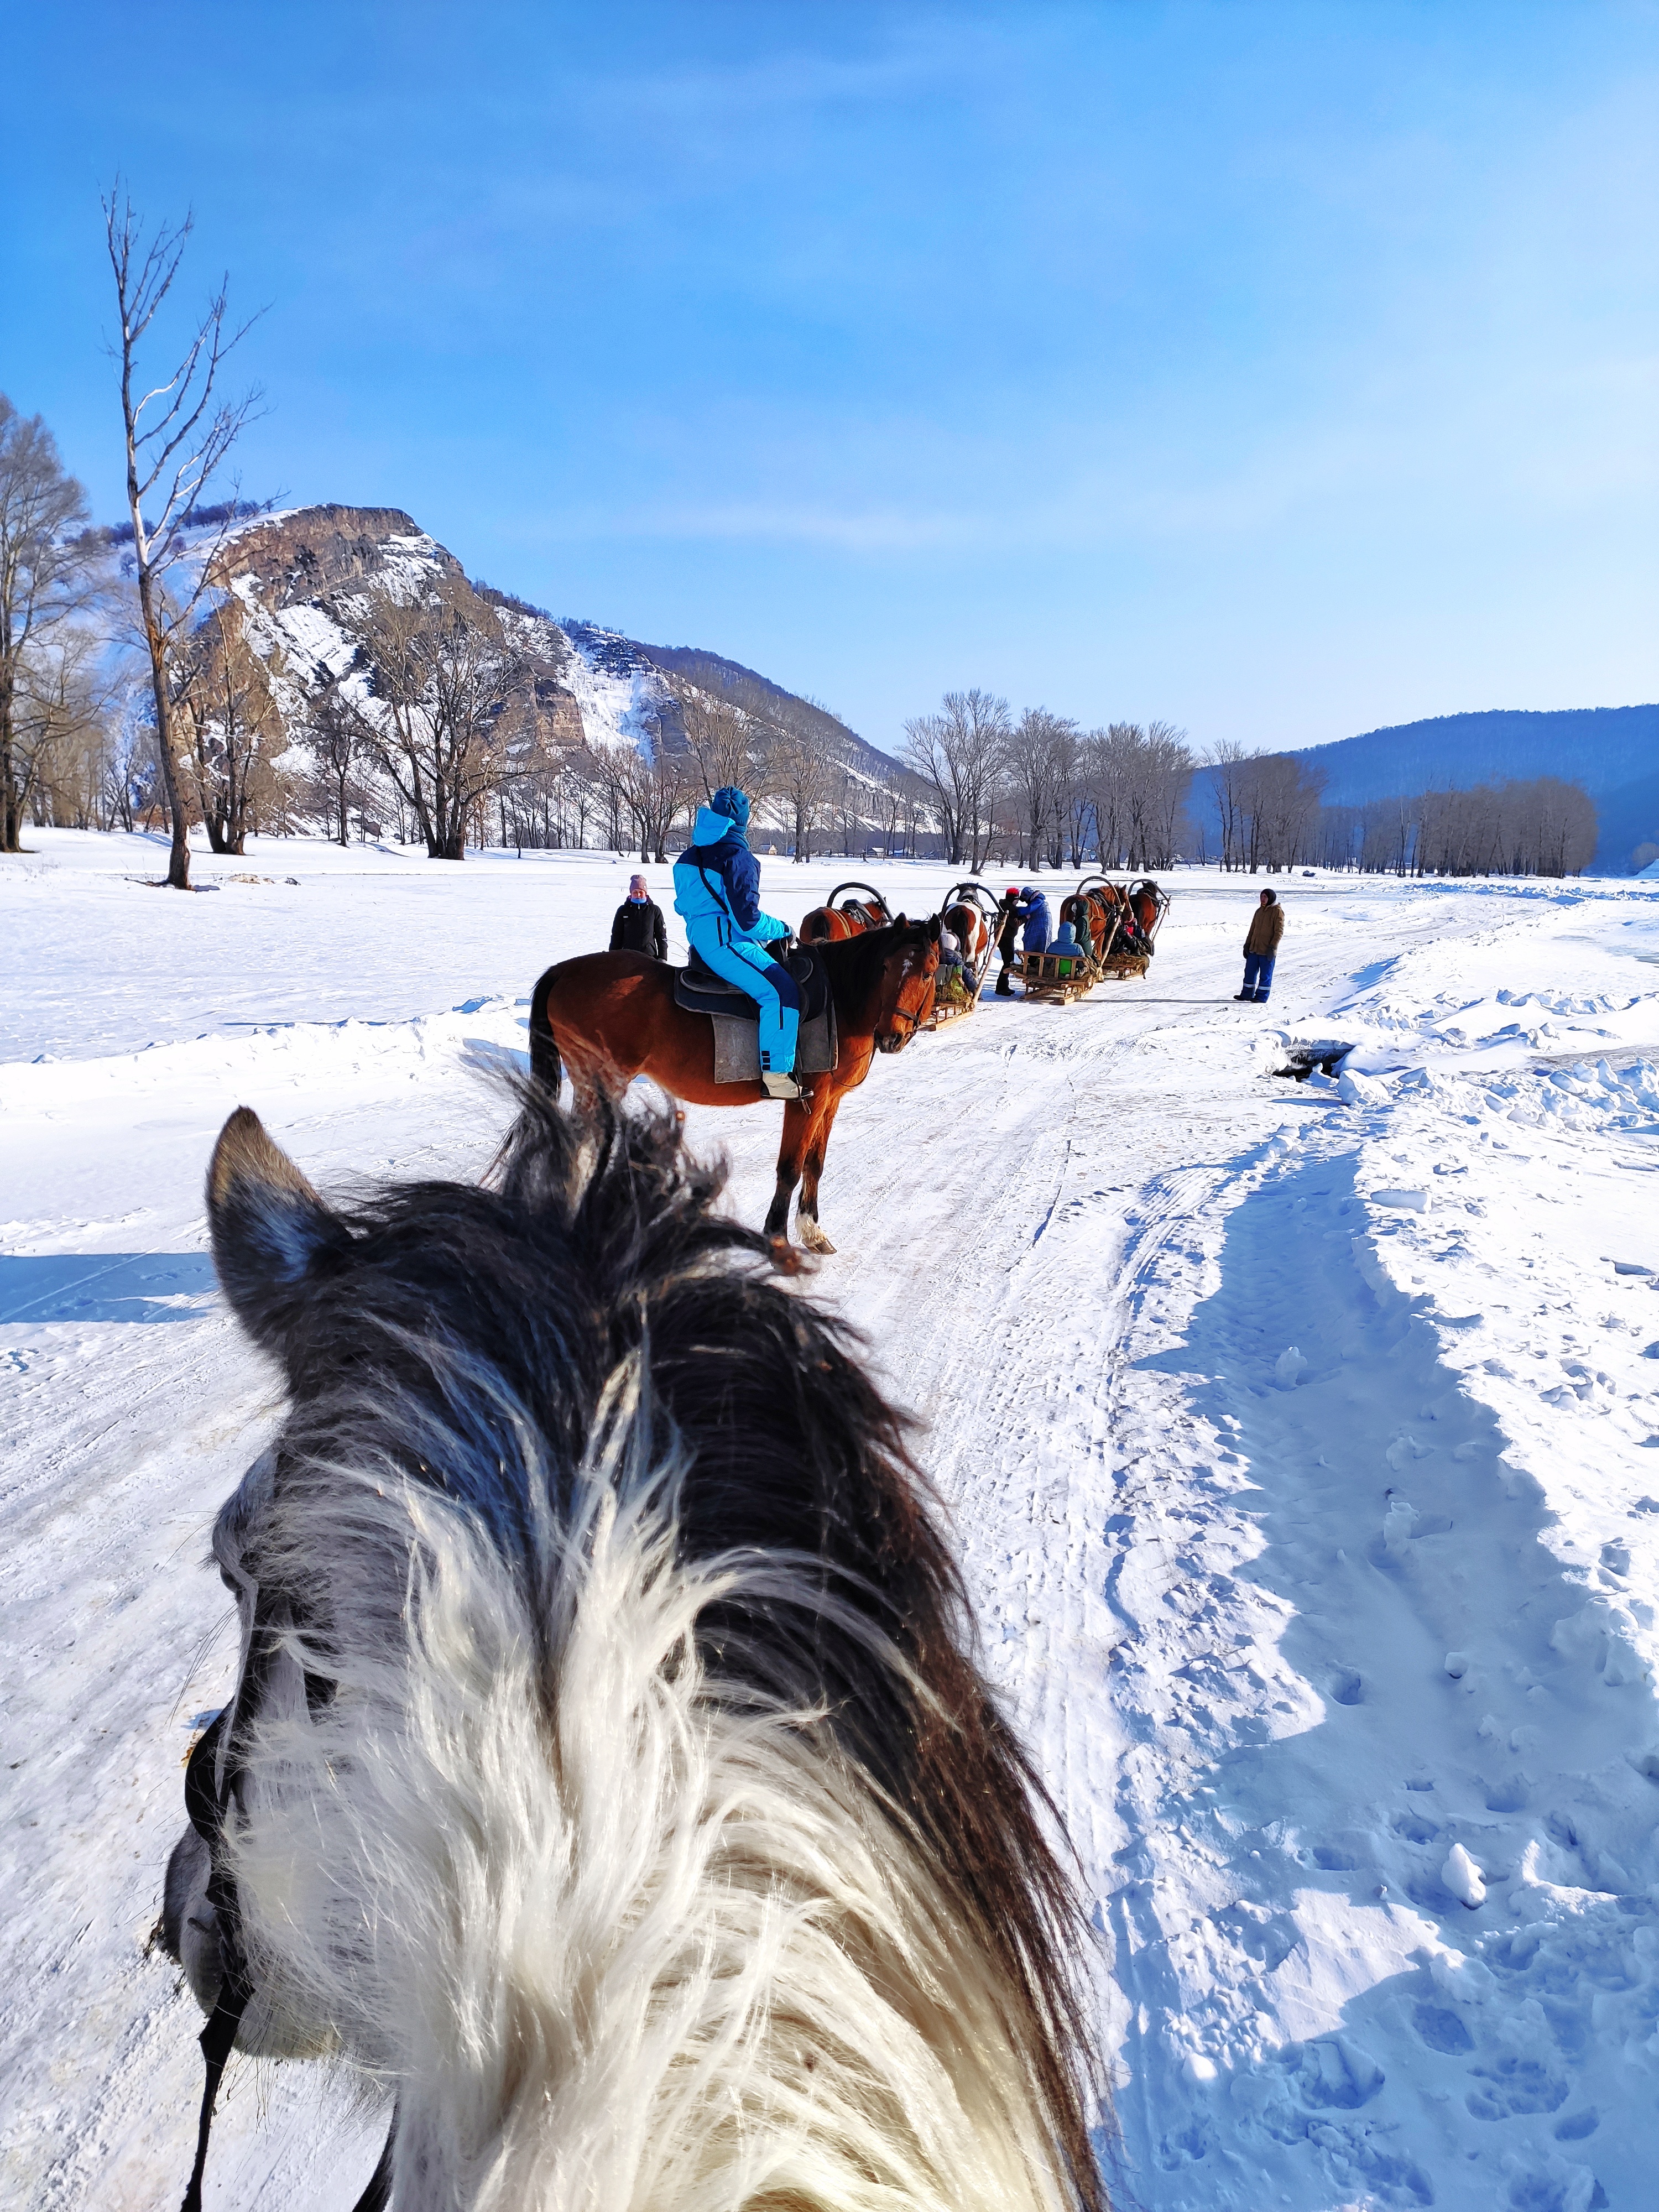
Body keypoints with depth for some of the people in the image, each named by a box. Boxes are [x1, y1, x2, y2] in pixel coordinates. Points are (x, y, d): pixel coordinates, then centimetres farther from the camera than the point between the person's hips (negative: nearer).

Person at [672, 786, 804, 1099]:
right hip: (723, 941, -10)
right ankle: (775, 1075, -27)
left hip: (699, 936, 10)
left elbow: (685, 904, 25)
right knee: (781, 991, -22)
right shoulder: (738, 856, -13)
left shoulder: (693, 853, 14)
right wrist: (782, 929, 0)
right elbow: (747, 918, -17)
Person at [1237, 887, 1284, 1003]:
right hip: (1254, 949, 7)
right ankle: (1247, 993, 20)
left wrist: (1272, 947, -18)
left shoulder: (1277, 911, -7)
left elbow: (1279, 931, -12)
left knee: (1265, 974, 1)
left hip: (1267, 951, -7)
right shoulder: (1259, 911, 14)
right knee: (1250, 971, 10)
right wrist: (1247, 944, 14)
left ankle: (1262, 997, 7)